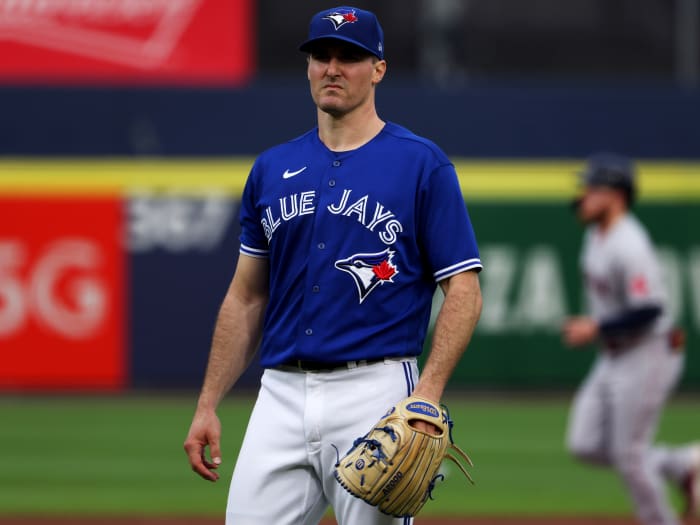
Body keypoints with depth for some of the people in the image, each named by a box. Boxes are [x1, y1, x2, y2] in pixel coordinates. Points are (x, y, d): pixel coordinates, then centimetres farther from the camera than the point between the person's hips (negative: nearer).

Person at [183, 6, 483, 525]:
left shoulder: (423, 165, 0)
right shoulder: (272, 169, 14)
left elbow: (464, 292, -4)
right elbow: (246, 298, 19)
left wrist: (428, 391, -18)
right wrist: (208, 405, 12)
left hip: (375, 394, -4)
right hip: (281, 395, 4)